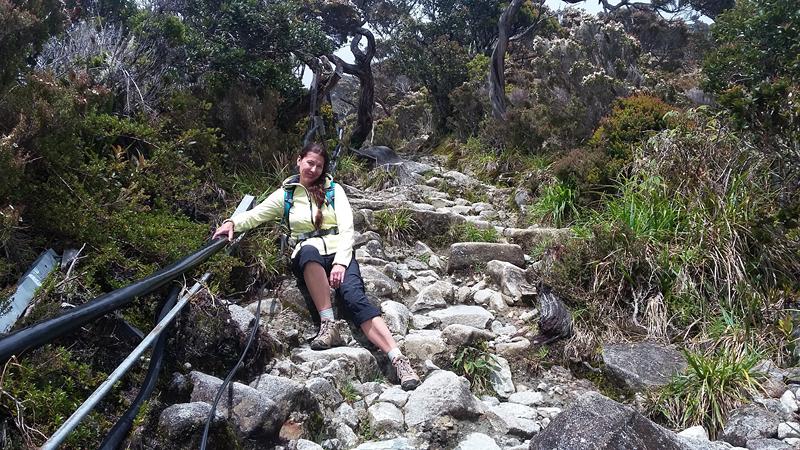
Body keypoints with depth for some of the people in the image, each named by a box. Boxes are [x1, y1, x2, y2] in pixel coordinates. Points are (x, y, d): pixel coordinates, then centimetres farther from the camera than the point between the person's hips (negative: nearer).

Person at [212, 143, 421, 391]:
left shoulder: (334, 189, 13)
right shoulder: (286, 194, 16)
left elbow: (346, 228, 2)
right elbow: (255, 214, 7)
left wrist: (340, 262, -14)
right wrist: (232, 223, -15)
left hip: (339, 254, 0)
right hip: (308, 260, 0)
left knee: (355, 297, -30)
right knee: (309, 251, -39)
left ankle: (398, 359, -44)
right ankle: (328, 324, -38)